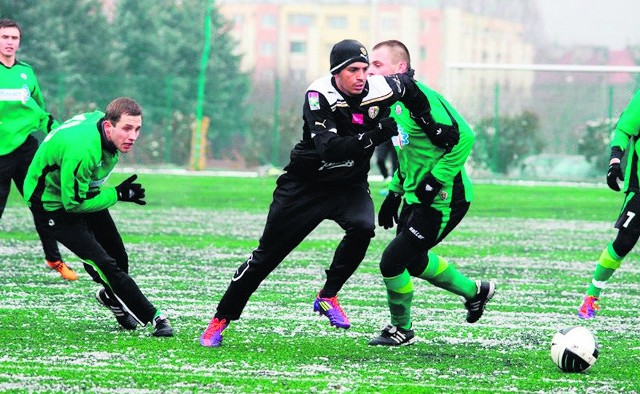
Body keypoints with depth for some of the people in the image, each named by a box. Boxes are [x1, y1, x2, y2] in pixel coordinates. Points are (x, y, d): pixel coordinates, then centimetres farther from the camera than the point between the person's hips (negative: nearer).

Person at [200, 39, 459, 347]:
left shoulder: (380, 90, -15)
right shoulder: (319, 96, -26)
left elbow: (410, 88, 10)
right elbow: (331, 150, -36)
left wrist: (433, 128, 6)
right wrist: (375, 136, -45)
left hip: (349, 185, 3)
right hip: (306, 183, -3)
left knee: (363, 227, -29)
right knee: (267, 255, 3)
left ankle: (327, 296, -10)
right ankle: (221, 319, 16)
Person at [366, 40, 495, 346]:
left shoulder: (419, 97, -22)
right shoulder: (393, 102, 8)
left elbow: (464, 137, -27)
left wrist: (436, 180, -25)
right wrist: (394, 193, 18)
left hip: (443, 200, -10)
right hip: (416, 198, 10)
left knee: (392, 261, -8)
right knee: (415, 260, 23)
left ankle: (401, 330, 14)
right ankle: (474, 291, 44)